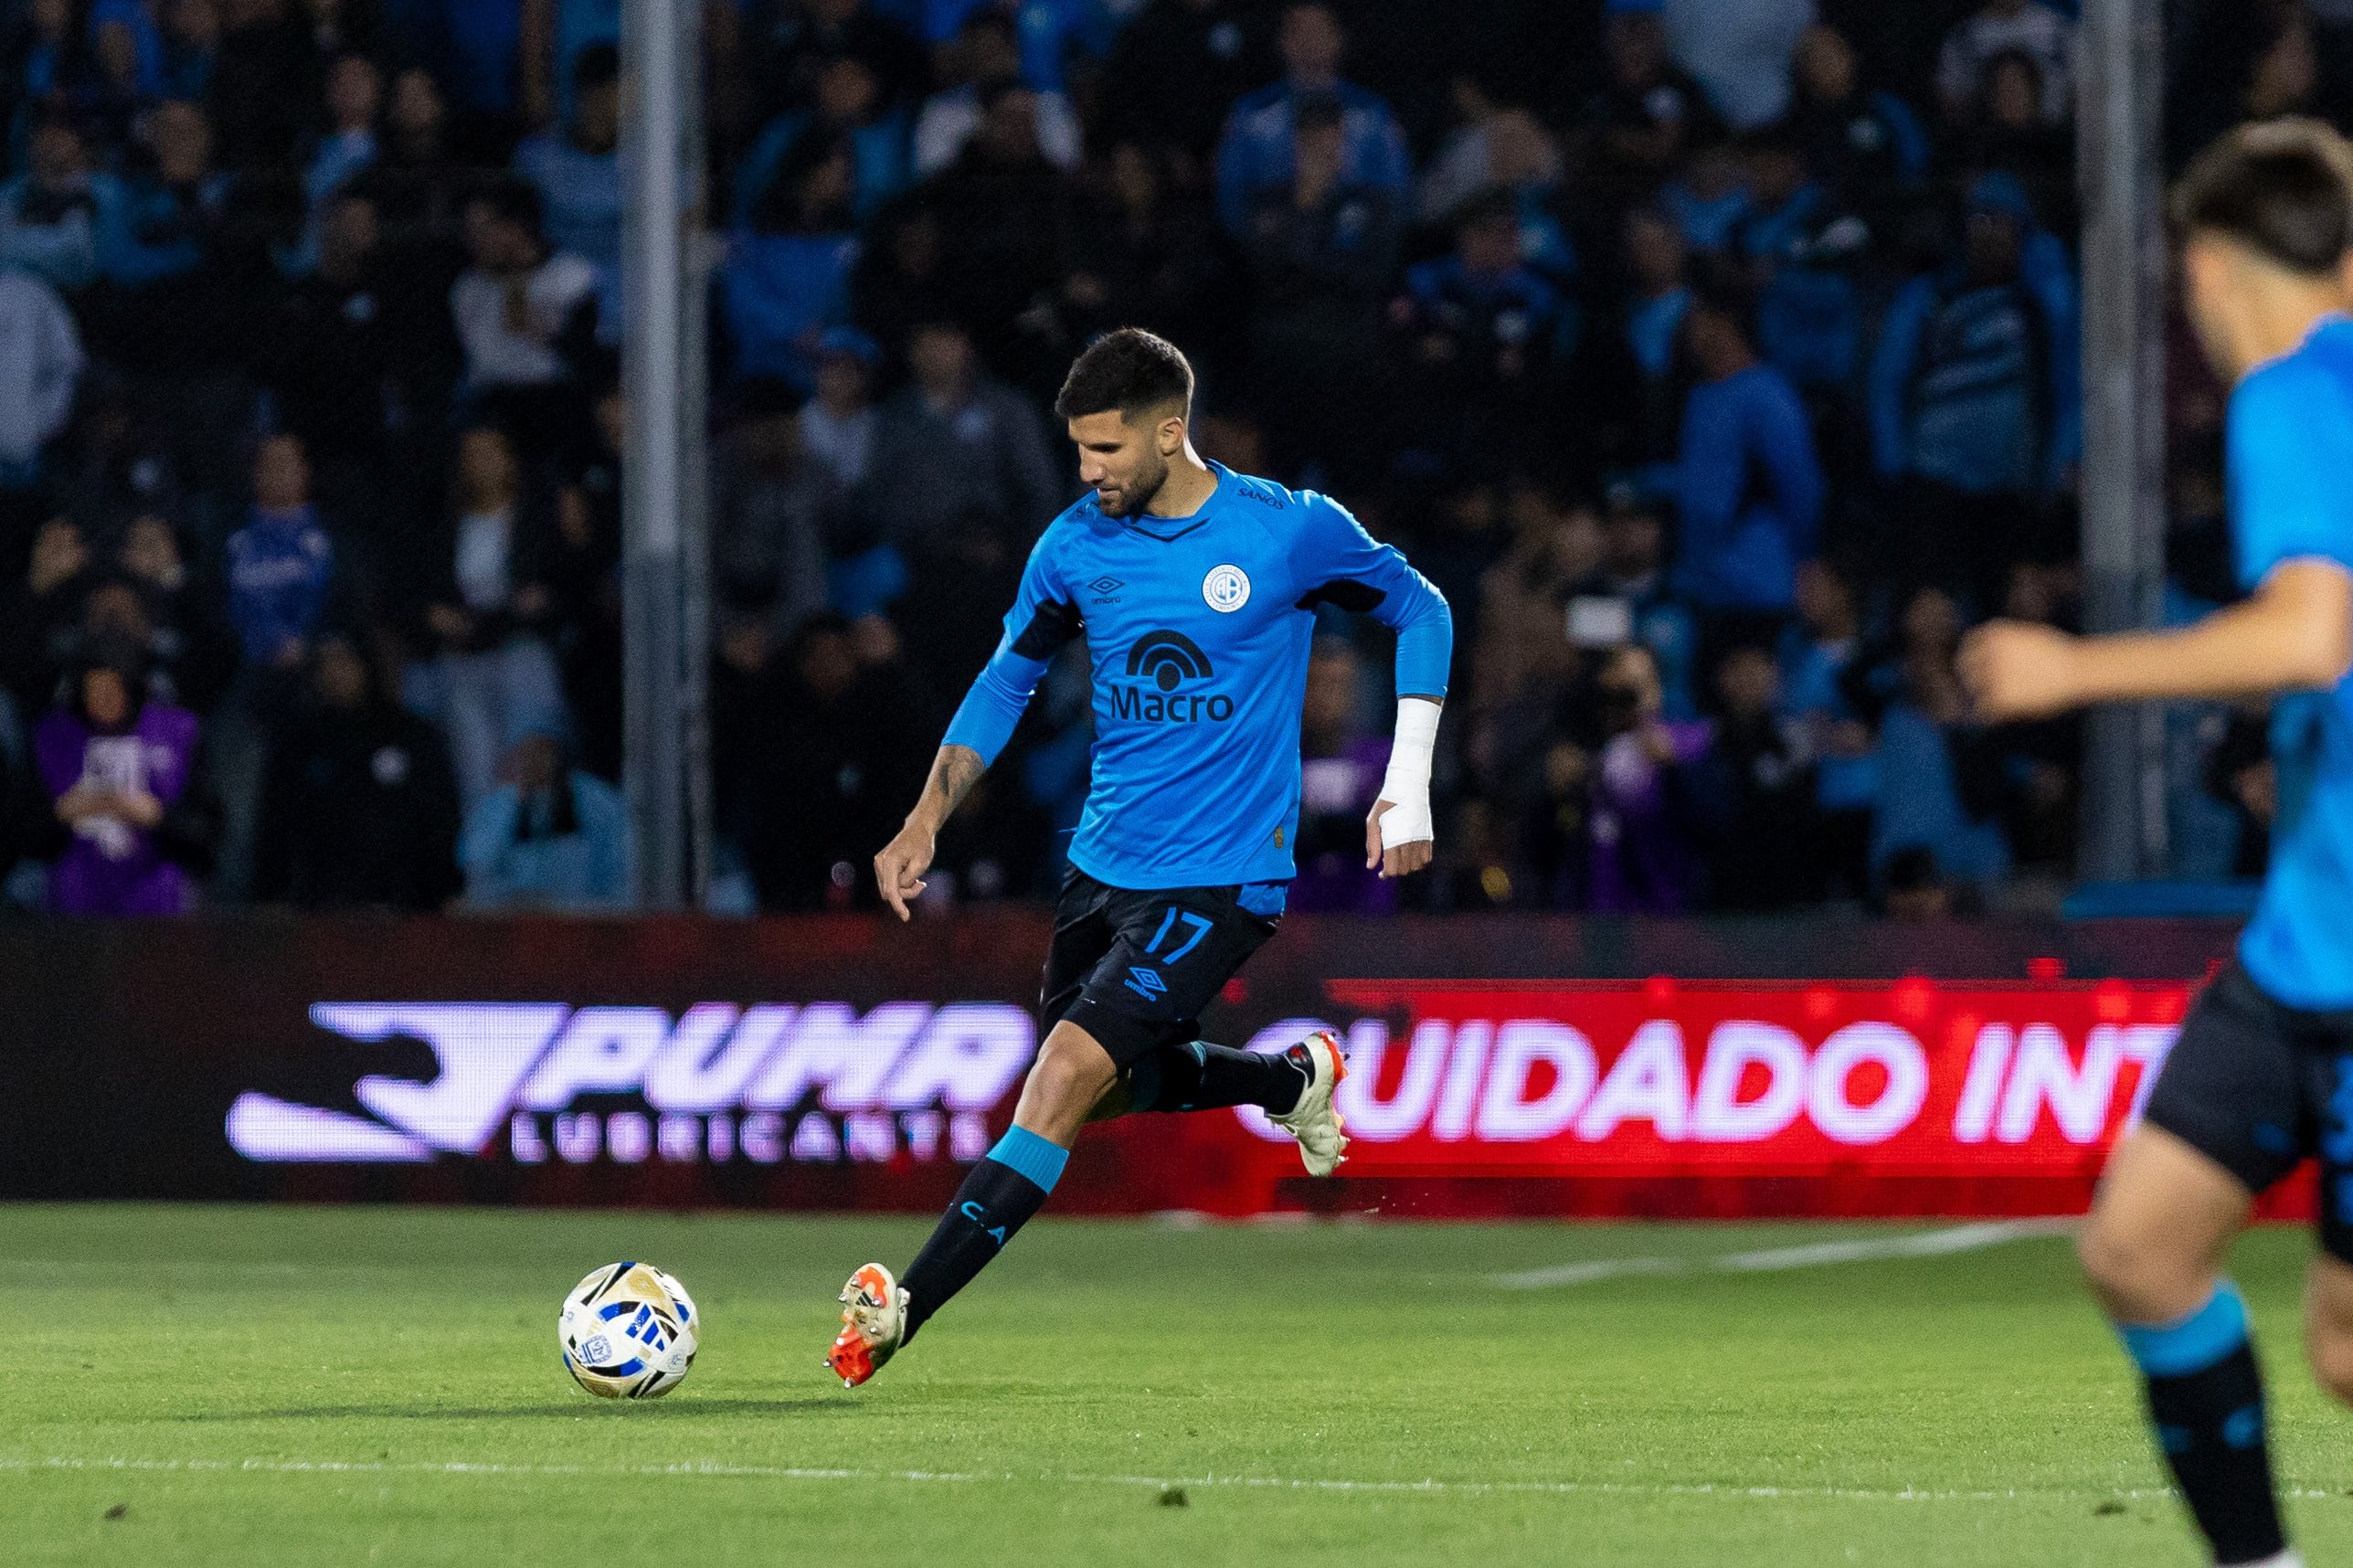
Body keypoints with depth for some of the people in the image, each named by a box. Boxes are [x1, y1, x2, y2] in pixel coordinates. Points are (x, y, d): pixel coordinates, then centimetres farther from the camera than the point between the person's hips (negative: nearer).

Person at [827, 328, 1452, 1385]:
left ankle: (904, 1309, -20)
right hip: (1104, 863, 6)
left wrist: (1407, 790, -3)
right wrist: (926, 821, 1)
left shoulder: (1291, 532, -12)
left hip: (1221, 879, -6)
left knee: (1065, 1079, -19)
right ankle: (1293, 1078, 44)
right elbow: (1008, 677, 12)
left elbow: (1420, 611, 3)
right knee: (1103, 1088, 18)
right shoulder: (1077, 545, 0)